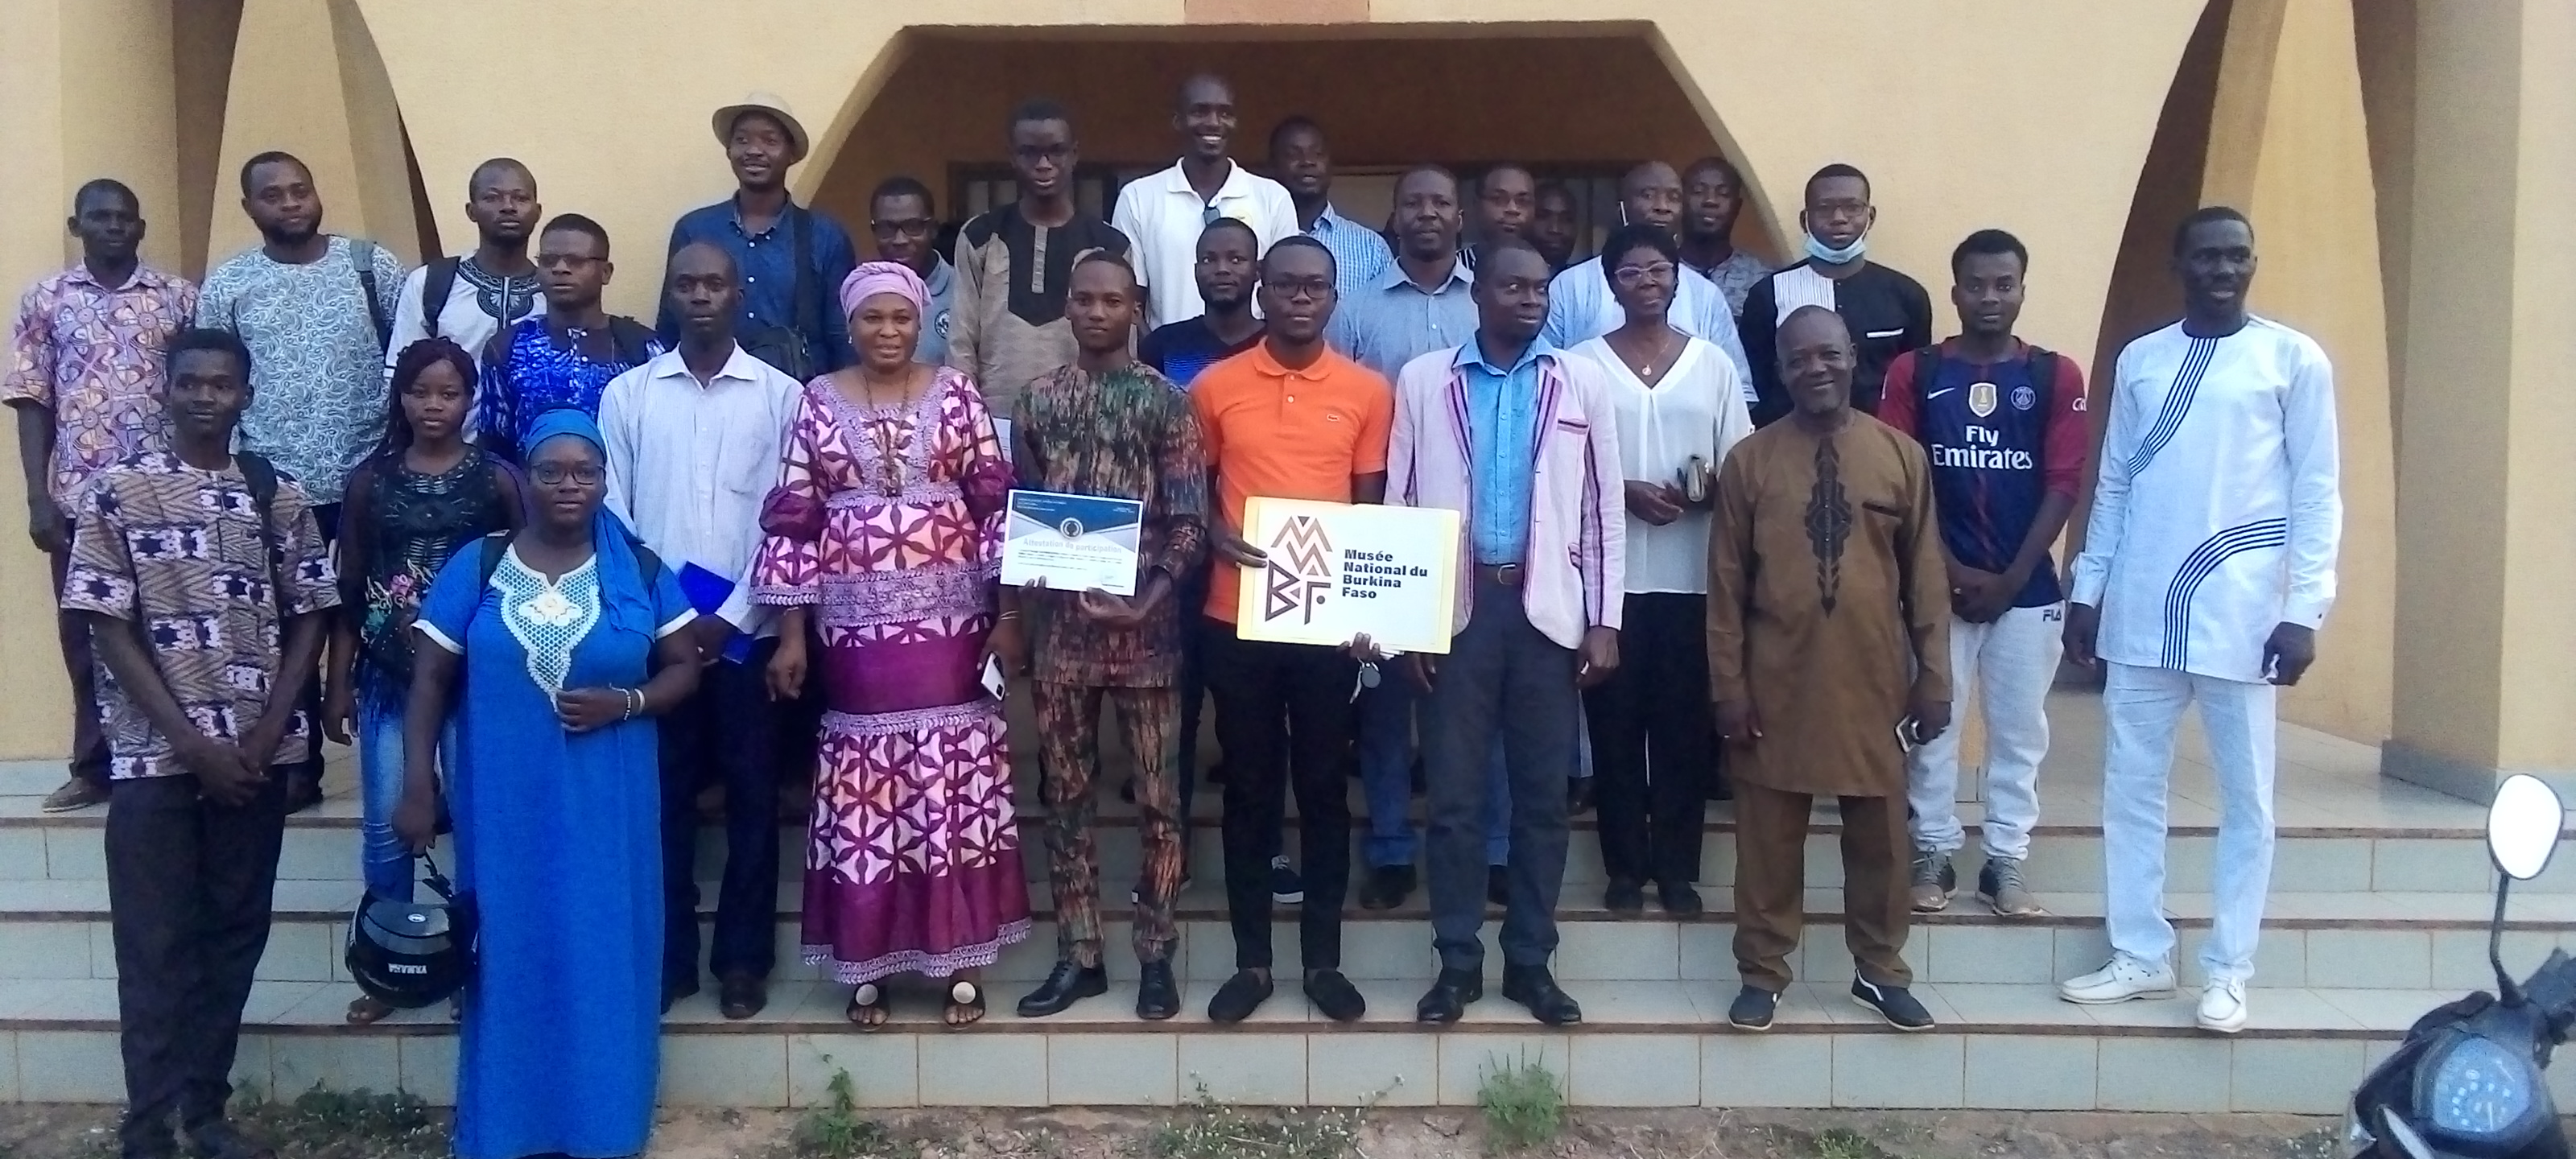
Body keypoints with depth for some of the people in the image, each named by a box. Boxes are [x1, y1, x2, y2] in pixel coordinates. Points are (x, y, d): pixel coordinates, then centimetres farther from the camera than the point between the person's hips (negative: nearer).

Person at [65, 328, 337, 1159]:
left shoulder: (279, 496, 5)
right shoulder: (117, 491, -3)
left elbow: (309, 616, 7)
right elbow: (109, 629, -6)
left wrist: (269, 729, -5)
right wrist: (192, 742, -11)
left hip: (255, 754, 3)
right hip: (154, 752, -3)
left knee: (236, 933, 10)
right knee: (155, 944, 1)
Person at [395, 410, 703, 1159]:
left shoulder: (643, 573, 2)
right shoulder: (476, 568, 2)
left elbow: (684, 669, 6)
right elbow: (431, 681, 3)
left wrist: (626, 702, -13)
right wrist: (418, 788, -3)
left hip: (606, 812, 0)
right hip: (505, 808, 0)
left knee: (603, 960, 4)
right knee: (510, 960, 7)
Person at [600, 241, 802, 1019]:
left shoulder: (782, 394, 1)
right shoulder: (627, 393, 5)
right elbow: (613, 516, 4)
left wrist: (732, 615, -8)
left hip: (747, 628, -1)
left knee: (752, 796, 5)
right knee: (664, 795, 7)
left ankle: (743, 959, 16)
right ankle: (668, 957, 18)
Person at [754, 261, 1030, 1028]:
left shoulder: (956, 396, 3)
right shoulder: (818, 402, 3)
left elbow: (997, 505, 2)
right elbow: (793, 521, 3)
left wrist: (1009, 613, -2)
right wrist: (792, 632, -1)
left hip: (949, 620, 0)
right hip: (857, 625, 0)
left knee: (956, 785, 2)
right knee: (865, 793, 4)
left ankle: (960, 958, 13)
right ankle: (868, 963, 16)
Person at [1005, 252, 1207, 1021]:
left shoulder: (1167, 402, -2)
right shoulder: (1039, 401, 7)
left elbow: (1188, 523, -6)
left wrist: (1146, 604, -18)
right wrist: (1012, 618, 3)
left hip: (1142, 627, -3)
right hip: (1058, 626, 3)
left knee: (1157, 797, 4)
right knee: (1066, 794, 9)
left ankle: (1155, 956, 16)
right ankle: (1078, 955, 20)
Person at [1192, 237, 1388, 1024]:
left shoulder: (1368, 391, 3)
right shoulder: (1215, 387, 1)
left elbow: (1372, 507, 6)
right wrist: (1221, 539, -12)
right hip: (1237, 616, 0)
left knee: (1325, 788, 8)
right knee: (1250, 790, 8)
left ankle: (1323, 959, 20)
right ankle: (1252, 960, 18)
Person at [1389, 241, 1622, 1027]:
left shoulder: (1581, 384, 6)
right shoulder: (1424, 380, 4)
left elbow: (1603, 508, 6)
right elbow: (1400, 501, 3)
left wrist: (1604, 622, 0)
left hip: (1548, 608, 1)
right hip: (1456, 605, -1)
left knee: (1543, 795, 7)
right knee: (1455, 794, 4)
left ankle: (1531, 961, 18)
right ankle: (1457, 962, 15)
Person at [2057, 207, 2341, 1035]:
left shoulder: (2295, 361, -1)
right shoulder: (2139, 360, 10)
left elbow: (2317, 494, -3)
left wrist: (2304, 609, -9)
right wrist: (2087, 591, 8)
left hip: (2242, 614, -3)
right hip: (2140, 613, 4)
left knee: (2245, 798, 5)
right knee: (2129, 788, 7)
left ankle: (2228, 972, 15)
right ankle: (2140, 956, 19)